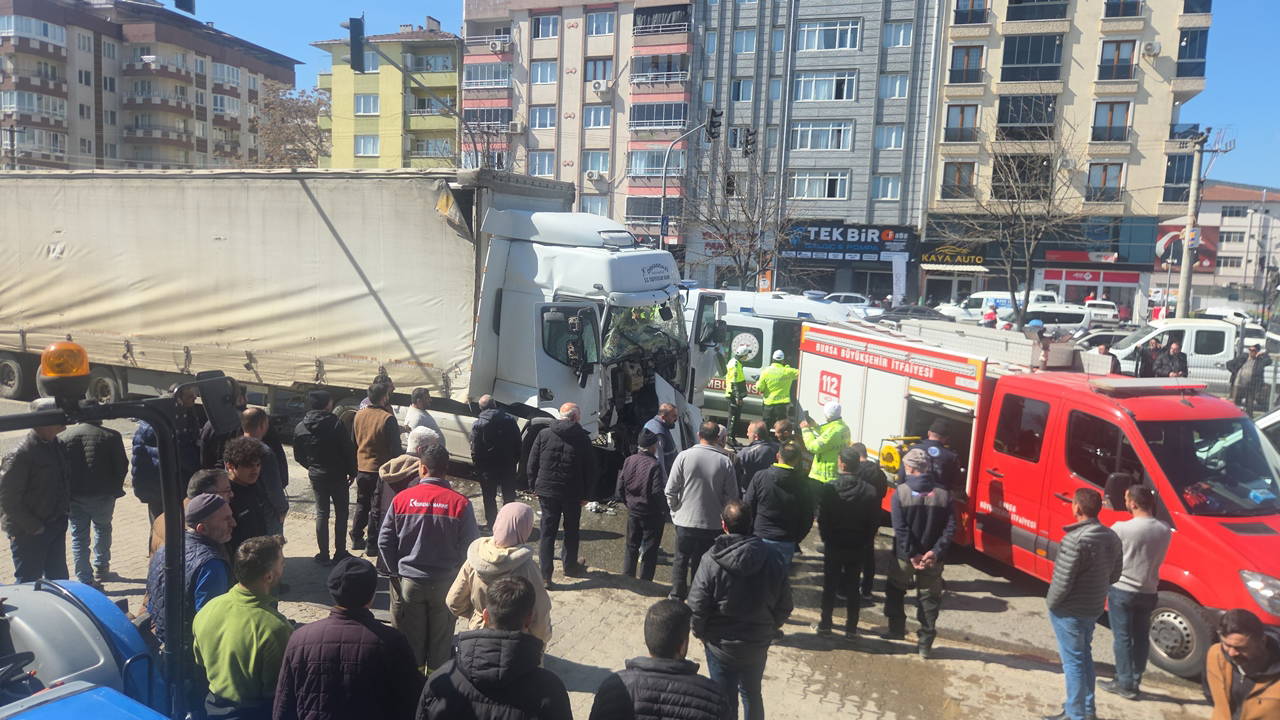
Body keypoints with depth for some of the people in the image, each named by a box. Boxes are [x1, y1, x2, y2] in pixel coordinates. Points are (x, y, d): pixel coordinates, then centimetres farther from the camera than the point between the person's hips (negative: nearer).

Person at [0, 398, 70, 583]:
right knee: (29, 581, 5)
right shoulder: (20, 455, -21)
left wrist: (65, 511, 8)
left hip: (57, 526, 7)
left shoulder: (58, 446, 4)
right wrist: (34, 527, -17)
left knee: (58, 577, 17)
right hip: (29, 533, -7)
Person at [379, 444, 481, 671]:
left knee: (409, 638, 16)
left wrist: (396, 571, 9)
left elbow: (384, 541, -4)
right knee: (441, 641, 15)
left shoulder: (402, 499, -9)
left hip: (407, 582, 1)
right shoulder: (461, 503, -13)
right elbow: (470, 546, -9)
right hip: (445, 584, -1)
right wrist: (453, 570, 7)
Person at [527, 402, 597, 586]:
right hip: (573, 493, -1)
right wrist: (585, 494, 5)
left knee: (547, 532, 7)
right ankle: (570, 566, 33)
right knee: (571, 531, 18)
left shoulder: (544, 434, -3)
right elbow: (590, 469, -4)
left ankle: (545, 575, 6)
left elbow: (532, 464, 1)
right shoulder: (582, 438, -8)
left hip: (547, 490, 1)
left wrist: (536, 487, 11)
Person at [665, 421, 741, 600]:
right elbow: (732, 496, -6)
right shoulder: (725, 462, -10)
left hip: (685, 520, 0)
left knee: (681, 559, 18)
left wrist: (675, 510, 8)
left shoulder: (684, 456, -11)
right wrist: (723, 514, 10)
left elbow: (670, 490, -8)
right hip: (713, 523, 0)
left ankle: (677, 595, 25)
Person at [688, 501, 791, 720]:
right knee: (753, 694, 24)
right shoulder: (771, 558, -12)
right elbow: (784, 605, -3)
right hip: (759, 644, 3)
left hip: (722, 645, -3)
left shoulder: (712, 562, -22)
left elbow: (697, 607, -18)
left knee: (725, 700, 13)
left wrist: (699, 632, 1)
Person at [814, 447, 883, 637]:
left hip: (833, 545, -1)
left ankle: (825, 624, 19)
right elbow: (874, 521, -4)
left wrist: (826, 537, 5)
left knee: (830, 585, 11)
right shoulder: (870, 491, -10)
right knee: (853, 587, 11)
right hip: (858, 546, 1)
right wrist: (866, 541, 8)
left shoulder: (829, 489, -15)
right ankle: (851, 627, 16)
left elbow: (822, 518, -10)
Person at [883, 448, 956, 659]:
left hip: (904, 555, -1)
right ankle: (925, 644, 14)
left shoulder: (900, 493, -12)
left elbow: (900, 528, -18)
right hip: (933, 559, 1)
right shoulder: (943, 494, -5)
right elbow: (950, 528, -11)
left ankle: (896, 630, 29)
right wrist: (935, 551, -15)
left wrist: (911, 555, -15)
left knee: (895, 591, 22)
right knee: (929, 599, 12)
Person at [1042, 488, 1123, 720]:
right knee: (1084, 657, 22)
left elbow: (1062, 580, -25)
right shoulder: (1112, 537, 1)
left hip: (1069, 611, -8)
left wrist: (1051, 603, -9)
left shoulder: (1076, 539, -26)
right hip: (1094, 608, 8)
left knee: (1073, 661, 3)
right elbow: (1114, 575, 10)